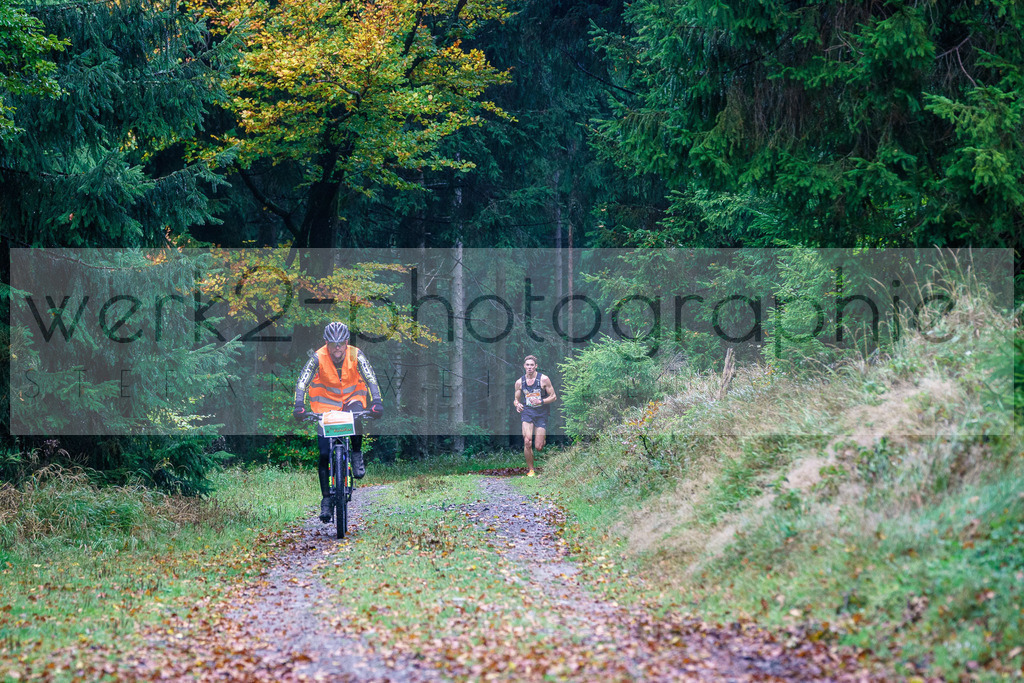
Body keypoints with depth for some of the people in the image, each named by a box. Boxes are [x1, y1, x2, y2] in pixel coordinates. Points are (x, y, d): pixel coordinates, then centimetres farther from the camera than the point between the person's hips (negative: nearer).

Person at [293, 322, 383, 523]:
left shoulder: (356, 356, -20)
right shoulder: (318, 358, -21)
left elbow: (371, 379, -27)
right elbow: (302, 382, -26)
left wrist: (377, 402, -43)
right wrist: (299, 405, -41)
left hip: (352, 397, 0)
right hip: (326, 402, 0)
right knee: (324, 454, -7)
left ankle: (357, 454, -12)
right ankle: (326, 499, 2)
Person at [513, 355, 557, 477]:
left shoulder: (544, 379, -5)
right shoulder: (519, 382, 4)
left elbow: (553, 397, -1)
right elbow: (516, 399, 15)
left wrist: (541, 401, -17)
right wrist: (517, 405, -9)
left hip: (541, 414, -2)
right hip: (527, 413, 2)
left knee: (538, 447, -3)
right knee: (527, 442, -17)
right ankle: (530, 470, -3)